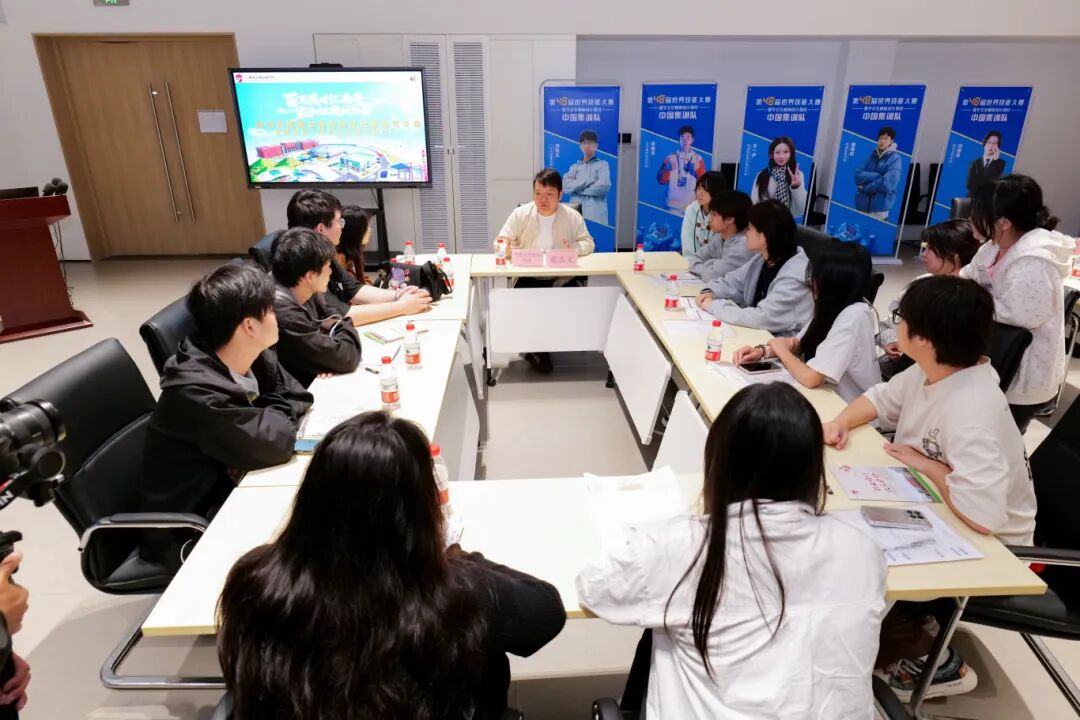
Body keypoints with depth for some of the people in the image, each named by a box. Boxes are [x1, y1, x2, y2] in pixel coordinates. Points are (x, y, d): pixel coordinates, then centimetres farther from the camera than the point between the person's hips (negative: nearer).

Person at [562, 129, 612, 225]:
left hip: (596, 217, -2)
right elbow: (565, 186, 1)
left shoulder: (602, 165, 9)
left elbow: (603, 186, -9)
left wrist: (576, 186, -1)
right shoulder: (574, 167, 18)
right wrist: (589, 181, -7)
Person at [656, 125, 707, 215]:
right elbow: (661, 180, 3)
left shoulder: (698, 159, 7)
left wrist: (698, 170, -13)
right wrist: (667, 169, -15)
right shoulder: (670, 158, 6)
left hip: (692, 205, 1)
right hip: (674, 204, -1)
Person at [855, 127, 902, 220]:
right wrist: (876, 176, -14)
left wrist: (865, 187, -7)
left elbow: (887, 184, -16)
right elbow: (858, 176, 0)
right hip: (861, 206, 5)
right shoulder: (872, 156, 12)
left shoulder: (895, 158, -4)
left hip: (879, 209, -5)